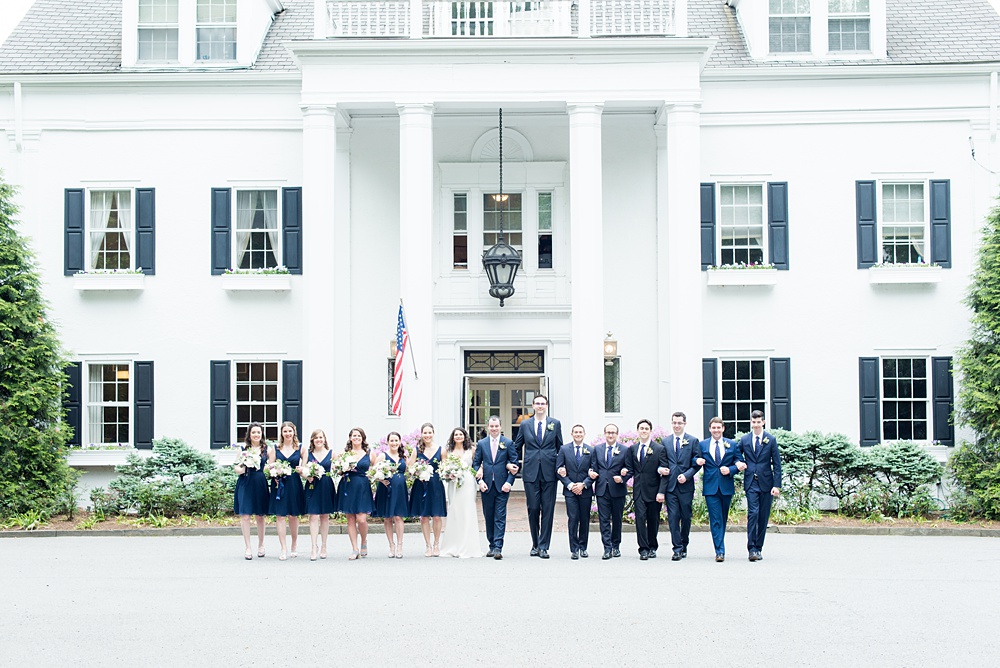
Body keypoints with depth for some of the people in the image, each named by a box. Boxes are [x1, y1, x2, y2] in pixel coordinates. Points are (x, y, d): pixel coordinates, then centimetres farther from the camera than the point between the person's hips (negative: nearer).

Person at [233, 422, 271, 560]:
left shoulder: (267, 449, 7)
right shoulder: (243, 449, 6)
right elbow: (236, 466, 8)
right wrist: (240, 469, -14)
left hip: (261, 484, 1)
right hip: (245, 484, -1)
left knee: (260, 516, 9)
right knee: (245, 516, -4)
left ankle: (261, 545, 27)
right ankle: (248, 548, 3)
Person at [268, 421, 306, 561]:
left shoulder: (300, 448, 5)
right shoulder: (275, 449, 6)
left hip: (294, 484, 0)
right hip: (279, 484, 0)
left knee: (293, 516, 7)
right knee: (280, 516, -3)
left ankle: (294, 544, 28)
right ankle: (283, 549, 1)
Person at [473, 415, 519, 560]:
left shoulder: (508, 443, 3)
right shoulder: (481, 444, 9)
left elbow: (514, 464, 2)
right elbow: (476, 463, 10)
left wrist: (509, 482, -8)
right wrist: (480, 480, -4)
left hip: (502, 487, -3)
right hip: (486, 486, 3)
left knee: (500, 518, -7)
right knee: (489, 518, 8)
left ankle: (498, 547, -10)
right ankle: (492, 546, 17)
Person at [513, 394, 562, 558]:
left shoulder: (555, 424, 8)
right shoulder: (525, 425, 9)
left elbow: (560, 447, 11)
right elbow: (516, 446, 16)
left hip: (549, 473, -1)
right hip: (530, 473, 1)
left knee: (547, 510, -3)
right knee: (533, 509, 2)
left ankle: (543, 546, 1)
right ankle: (535, 544, 15)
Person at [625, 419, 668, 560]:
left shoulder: (659, 449, 0)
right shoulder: (632, 449, 12)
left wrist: (661, 492, -12)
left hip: (653, 490, -2)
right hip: (638, 490, 2)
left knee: (653, 520, 6)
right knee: (640, 518, -8)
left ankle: (652, 548, 20)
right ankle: (643, 549, -7)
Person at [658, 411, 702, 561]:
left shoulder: (693, 441, 4)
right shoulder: (665, 442, 12)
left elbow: (697, 463, 1)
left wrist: (686, 475, -12)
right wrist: (660, 469, -4)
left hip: (686, 486, -1)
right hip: (670, 485, 2)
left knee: (686, 517, 6)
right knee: (673, 518, -5)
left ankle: (683, 545, 23)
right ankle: (677, 549, -3)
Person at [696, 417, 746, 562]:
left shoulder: (732, 444, 7)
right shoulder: (702, 445, 7)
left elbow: (740, 463, 8)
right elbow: (696, 461, 13)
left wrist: (730, 470, -10)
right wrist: (697, 461, -10)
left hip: (727, 487, 1)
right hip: (710, 487, -1)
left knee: (723, 519, 11)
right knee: (715, 520, -7)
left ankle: (720, 548, 25)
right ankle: (720, 551, -10)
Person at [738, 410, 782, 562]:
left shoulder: (771, 440, 3)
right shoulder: (744, 440, 7)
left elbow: (777, 464, 1)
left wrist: (777, 485, -5)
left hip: (766, 483, 0)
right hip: (751, 483, 0)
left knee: (763, 516, 4)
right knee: (753, 513, -13)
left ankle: (758, 548, 14)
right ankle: (752, 548, -14)